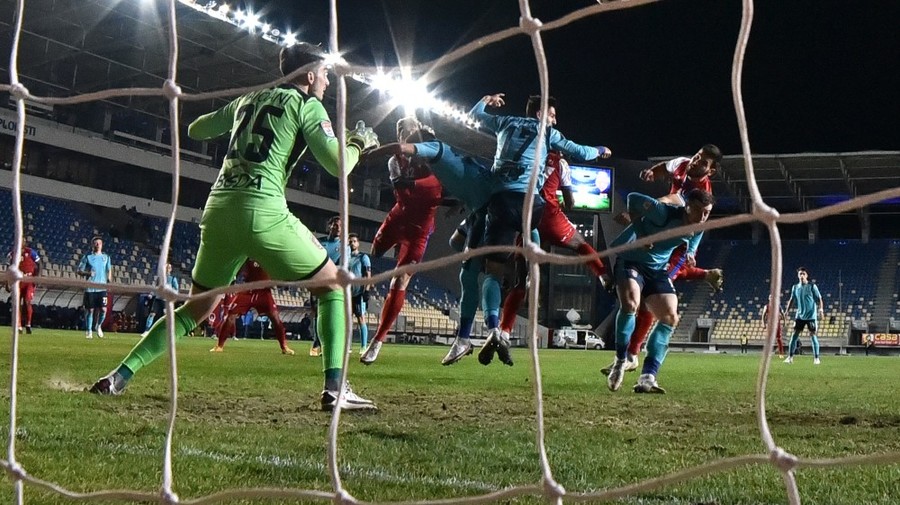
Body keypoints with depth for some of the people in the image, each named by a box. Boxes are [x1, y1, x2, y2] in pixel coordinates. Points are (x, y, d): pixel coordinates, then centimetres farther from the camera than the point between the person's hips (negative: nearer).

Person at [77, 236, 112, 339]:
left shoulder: (106, 257, 9)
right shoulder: (87, 257, 1)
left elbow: (109, 270, 20)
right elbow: (79, 271, 3)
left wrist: (108, 280, 6)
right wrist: (87, 273, -16)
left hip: (102, 287, 2)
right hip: (90, 288, -1)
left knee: (103, 309, -8)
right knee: (90, 310, 3)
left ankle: (98, 325, 19)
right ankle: (88, 331, 16)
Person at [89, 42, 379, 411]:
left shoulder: (247, 100, 24)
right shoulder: (305, 104, 6)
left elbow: (195, 129, 35)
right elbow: (337, 165, -2)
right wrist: (358, 142, 18)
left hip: (218, 209, 6)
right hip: (263, 211, -6)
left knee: (194, 309, 19)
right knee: (332, 285, 10)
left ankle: (120, 376, 10)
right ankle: (335, 389, -2)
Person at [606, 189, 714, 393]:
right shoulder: (664, 213, -25)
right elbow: (633, 199, -17)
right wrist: (639, 231, -19)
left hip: (658, 270, 7)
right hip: (631, 260, -7)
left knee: (670, 317, -9)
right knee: (630, 302, -33)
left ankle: (647, 377, -9)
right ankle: (620, 362, -15)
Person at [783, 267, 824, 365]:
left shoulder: (812, 286, -5)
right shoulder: (795, 287, 7)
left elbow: (819, 299, -5)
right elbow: (792, 300, 17)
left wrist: (821, 309, -20)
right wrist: (787, 310, 7)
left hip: (811, 315, -4)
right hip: (799, 315, 4)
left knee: (813, 336, -3)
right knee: (794, 335, 0)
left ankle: (816, 358, 4)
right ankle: (790, 357, 5)